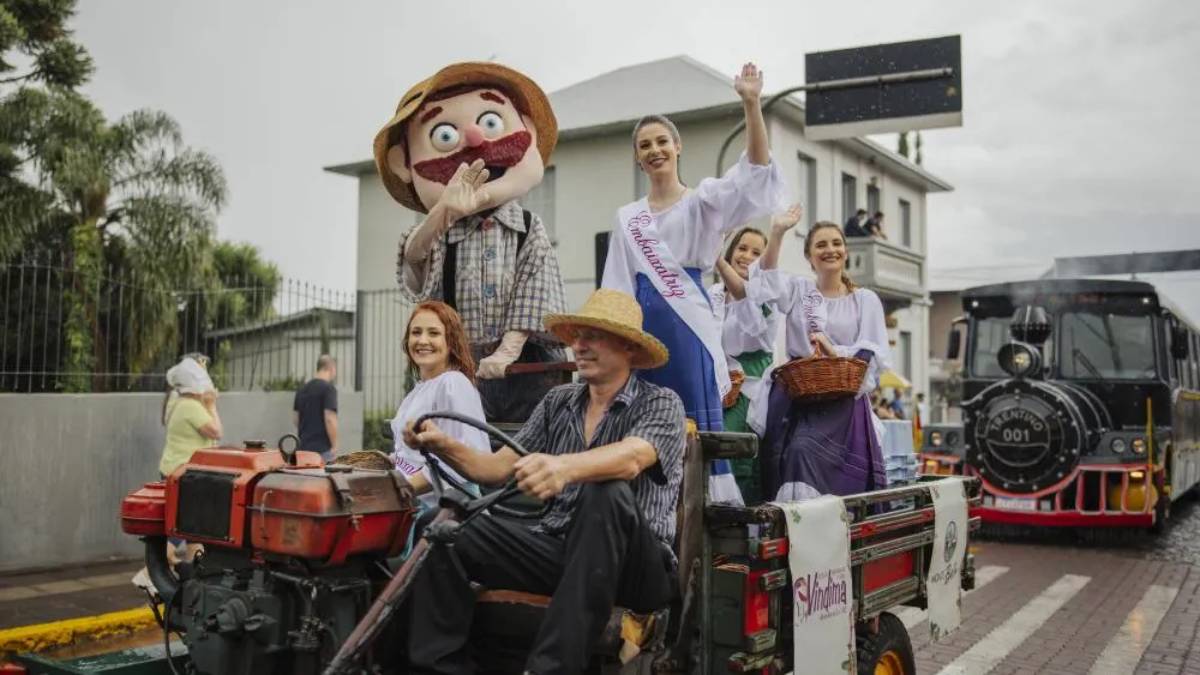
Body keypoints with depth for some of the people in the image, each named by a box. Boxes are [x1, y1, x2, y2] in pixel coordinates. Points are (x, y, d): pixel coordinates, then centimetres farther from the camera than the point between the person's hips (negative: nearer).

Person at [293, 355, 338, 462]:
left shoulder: (302, 389, 12)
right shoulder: (328, 388, -12)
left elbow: (295, 419, 16)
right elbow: (329, 419, -19)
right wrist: (334, 446, -12)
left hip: (304, 446, 8)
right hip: (322, 448, -8)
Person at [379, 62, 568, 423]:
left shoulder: (528, 229, 2)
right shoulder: (441, 233, 1)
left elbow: (532, 293, -4)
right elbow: (413, 253, -21)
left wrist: (509, 349, -16)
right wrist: (442, 212, -42)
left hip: (522, 364, 0)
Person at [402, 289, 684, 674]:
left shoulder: (661, 404, -5)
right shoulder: (558, 402, 11)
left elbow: (630, 459, -28)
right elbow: (499, 467, 5)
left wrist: (564, 467, -48)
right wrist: (446, 446, -15)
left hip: (638, 566, -5)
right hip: (560, 549, 5)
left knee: (606, 493, -37)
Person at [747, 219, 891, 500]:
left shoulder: (865, 300, 12)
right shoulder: (796, 289, 15)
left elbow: (878, 355, 1)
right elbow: (765, 283, -6)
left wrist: (836, 353, -16)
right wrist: (777, 232, -16)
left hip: (841, 403, -2)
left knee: (804, 451, -25)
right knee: (790, 457, -14)